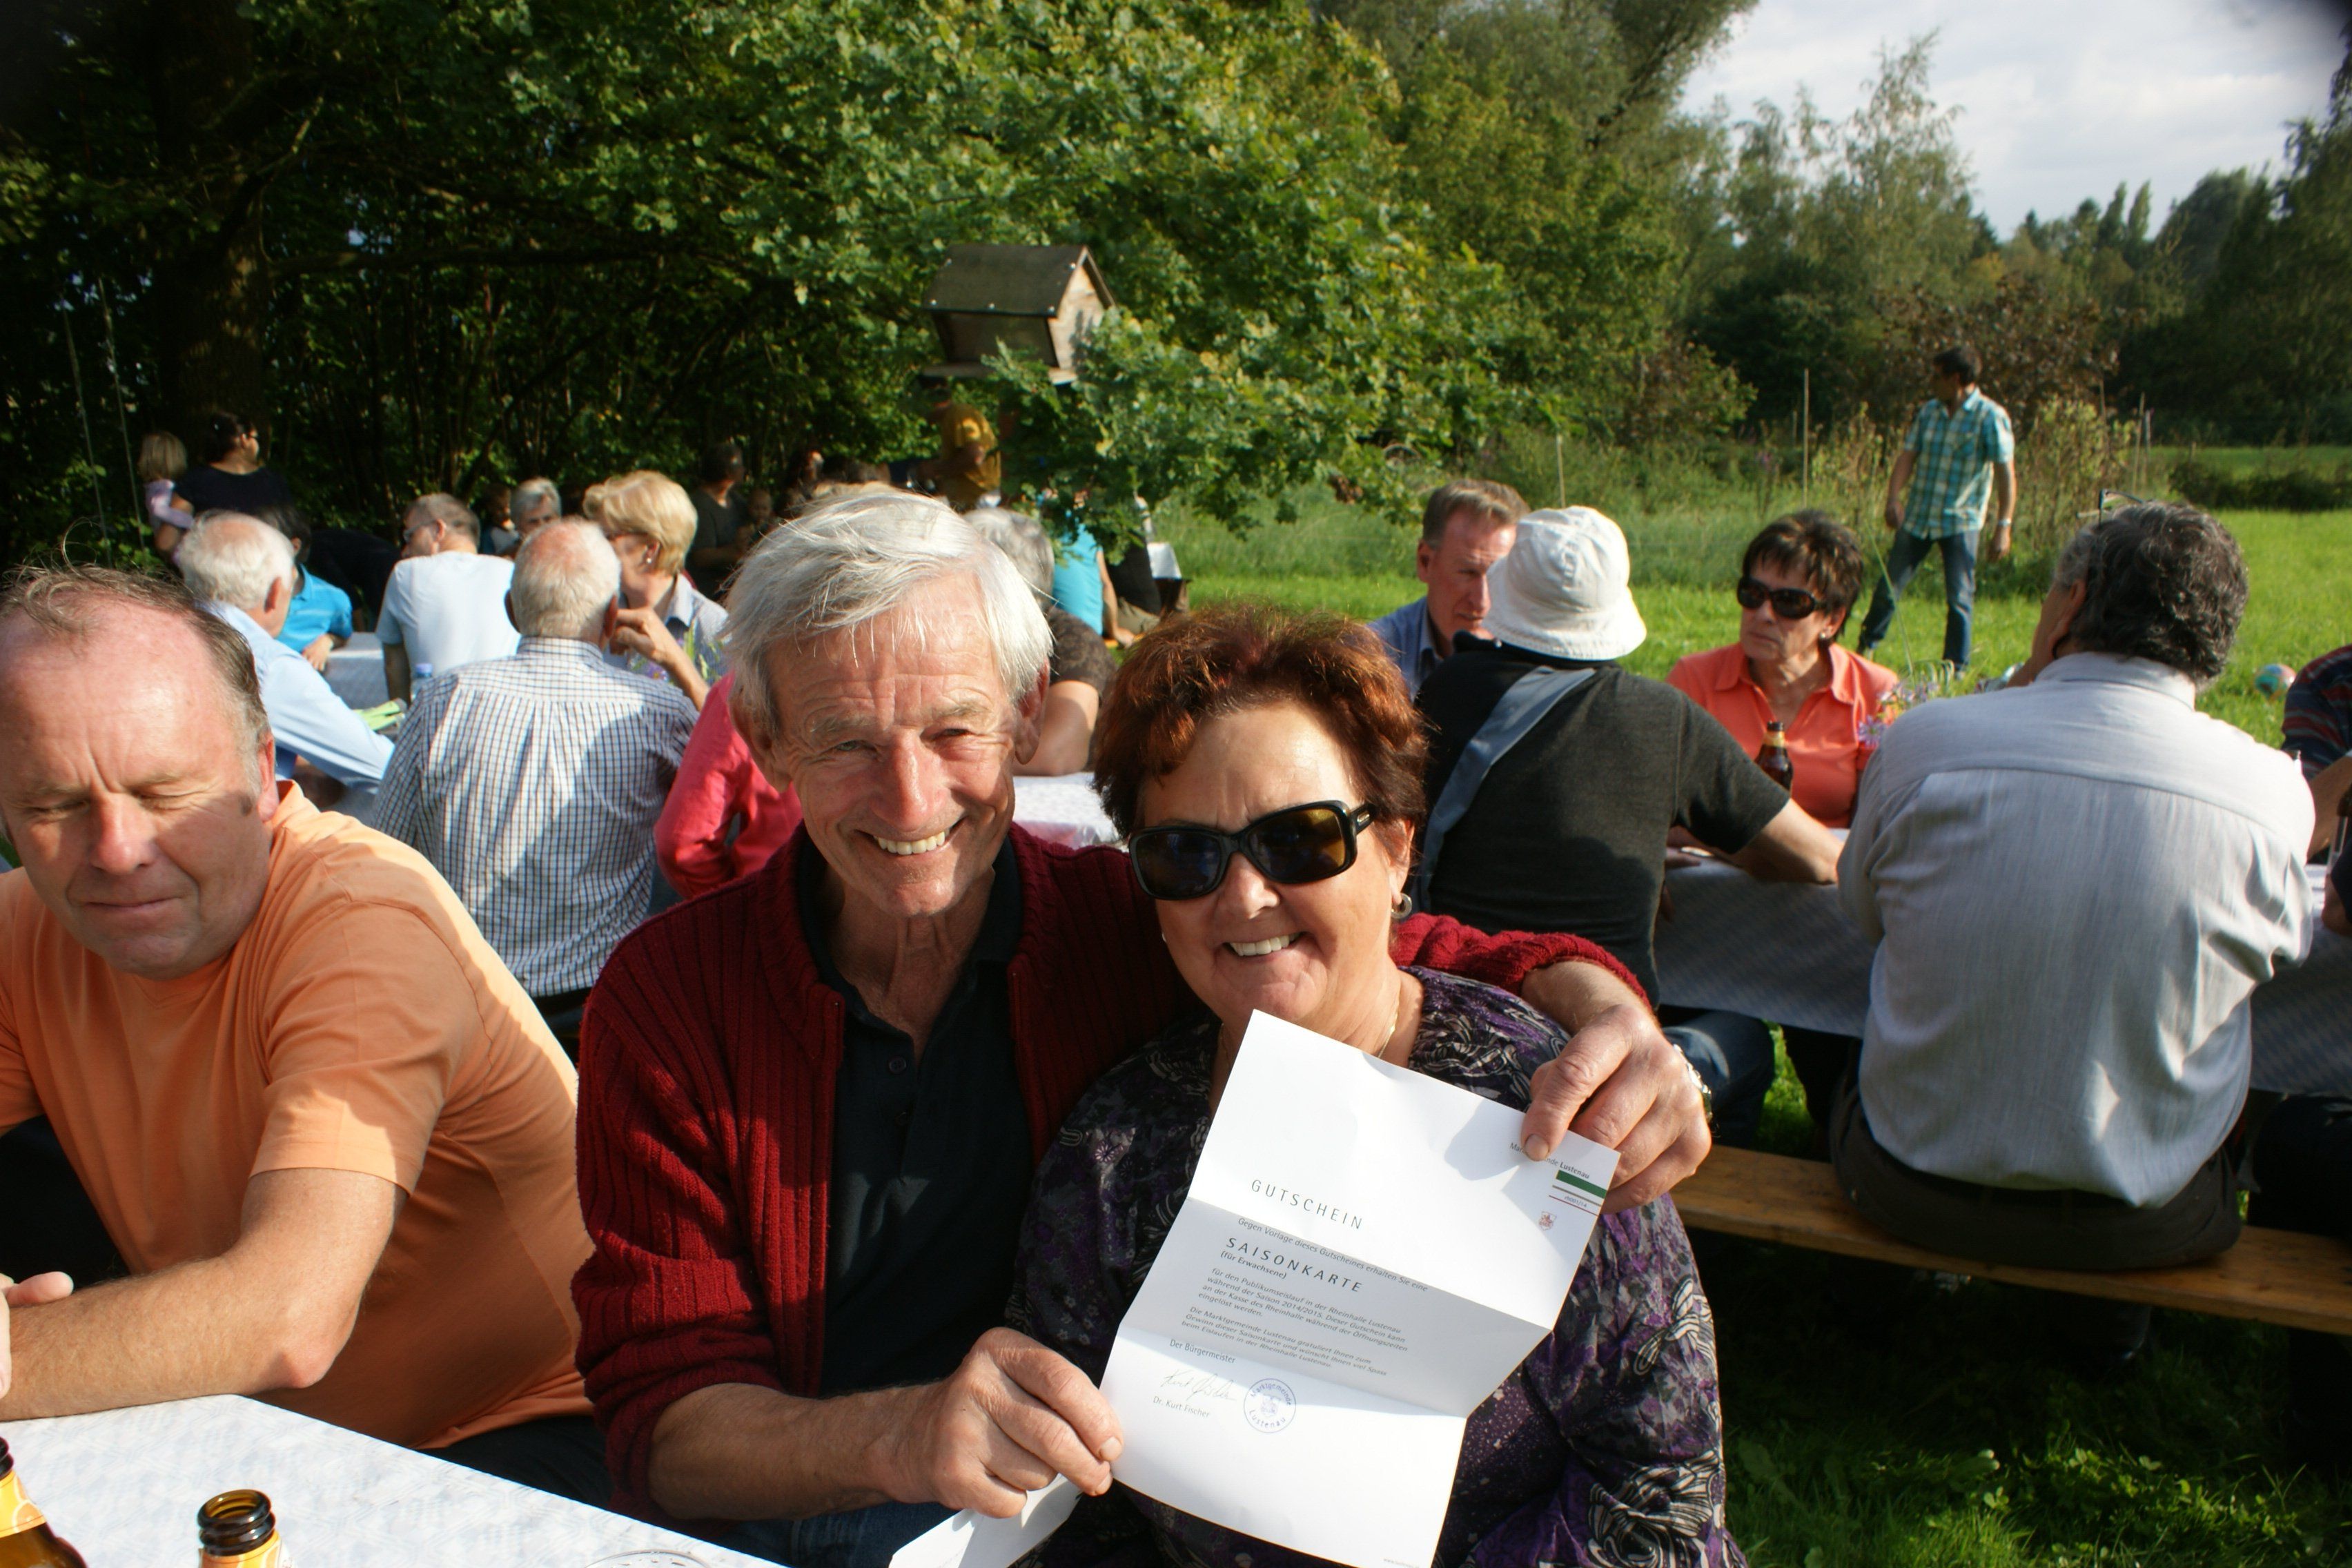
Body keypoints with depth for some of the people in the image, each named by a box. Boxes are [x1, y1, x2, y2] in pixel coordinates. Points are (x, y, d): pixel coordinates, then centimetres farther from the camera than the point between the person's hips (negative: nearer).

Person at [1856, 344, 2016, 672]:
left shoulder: (1990, 417, -10)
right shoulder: (1928, 411, 5)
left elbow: (2006, 474, -10)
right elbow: (1908, 456, 4)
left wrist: (2002, 527, -15)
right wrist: (1894, 498, -14)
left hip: (1960, 522, -4)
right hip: (1917, 518, 4)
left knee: (1959, 598, -2)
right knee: (1888, 586, 8)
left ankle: (1955, 670, 9)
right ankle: (1864, 650, 24)